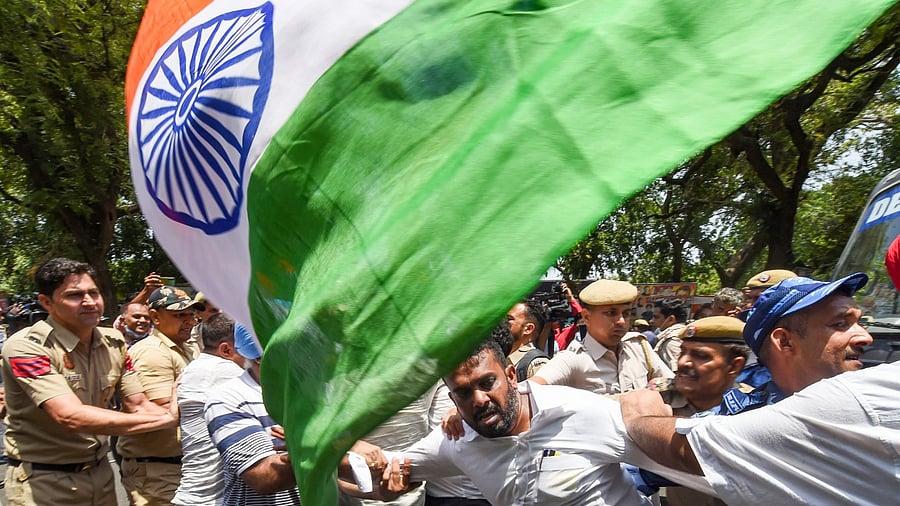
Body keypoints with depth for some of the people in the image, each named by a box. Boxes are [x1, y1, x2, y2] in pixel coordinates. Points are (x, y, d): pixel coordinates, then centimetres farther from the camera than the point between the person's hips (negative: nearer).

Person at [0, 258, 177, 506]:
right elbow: (71, 417, -30)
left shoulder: (113, 342, 1)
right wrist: (167, 418, -29)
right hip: (43, 480, -6)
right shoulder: (26, 346, -20)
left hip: (100, 472, 6)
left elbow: (138, 406, 1)